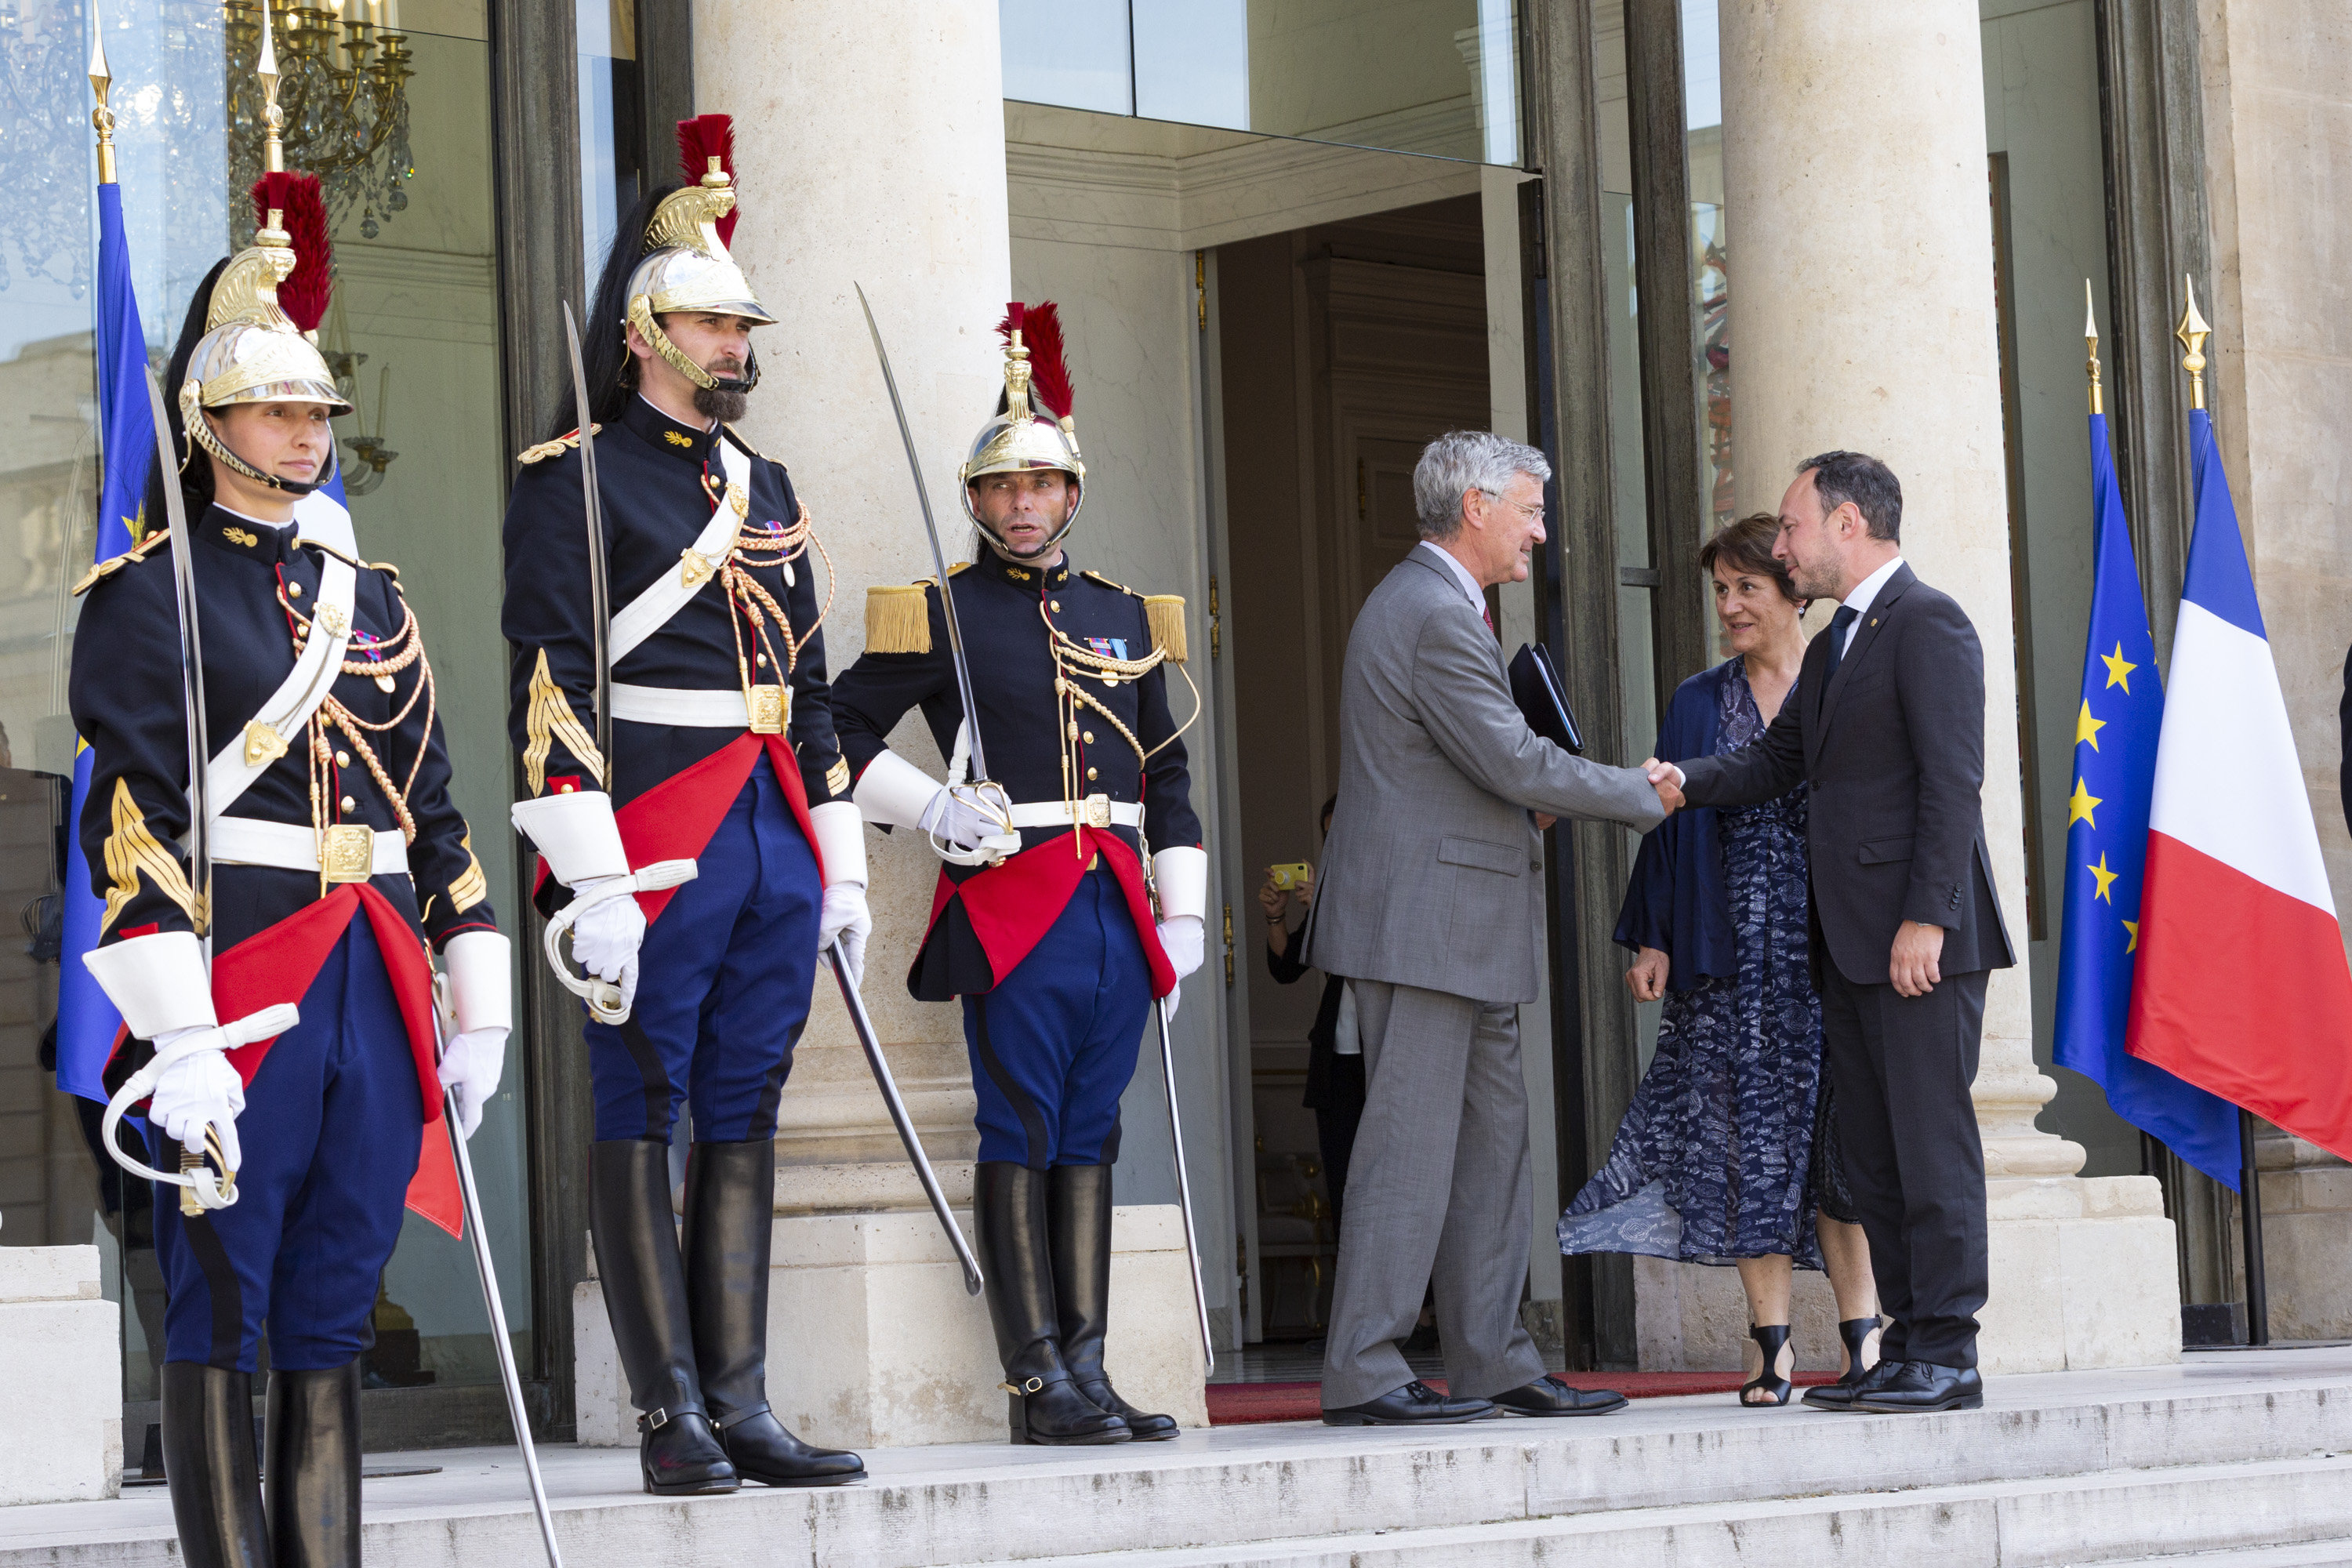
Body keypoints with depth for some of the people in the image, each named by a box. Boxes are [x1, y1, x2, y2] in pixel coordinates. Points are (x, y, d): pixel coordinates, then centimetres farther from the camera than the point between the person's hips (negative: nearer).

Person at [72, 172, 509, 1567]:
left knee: (335, 1319, 8)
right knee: (221, 1317, -1)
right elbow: (128, 821, -10)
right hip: (238, 989, -6)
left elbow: (437, 815, 19)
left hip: (375, 992, 6)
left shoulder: (371, 599, 18)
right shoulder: (151, 595, -1)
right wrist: (178, 1038, -18)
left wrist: (479, 1013, 14)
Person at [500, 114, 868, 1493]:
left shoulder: (767, 487, 19)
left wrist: (841, 865, 17)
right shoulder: (577, 478, -4)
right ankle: (673, 1418, 1)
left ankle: (741, 1406, 12)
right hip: (655, 845, -7)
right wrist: (594, 883, -18)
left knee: (744, 1120, 8)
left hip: (776, 842, 7)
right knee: (642, 1119, -1)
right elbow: (551, 682, -11)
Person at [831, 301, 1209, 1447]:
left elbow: (1167, 776, 19)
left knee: (1088, 1137, 7)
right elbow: (840, 728, 2)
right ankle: (1039, 1384, -4)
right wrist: (935, 809, -11)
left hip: (1118, 909, 5)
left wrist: (1183, 912, 12)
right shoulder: (938, 615, 2)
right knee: (1020, 1138, -5)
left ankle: (1089, 1371, 8)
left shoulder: (1124, 616, 16)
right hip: (1011, 903, -5)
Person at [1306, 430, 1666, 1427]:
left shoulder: (1428, 603, 19)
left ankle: (1492, 1363, 14)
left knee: (1491, 1140, 11)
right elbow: (1515, 763, -17)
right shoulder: (1433, 615, -15)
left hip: (1457, 930, 11)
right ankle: (1361, 1374, -6)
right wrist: (1642, 793, -6)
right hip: (1423, 920, -11)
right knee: (1410, 1144, -9)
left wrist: (1529, 805, 10)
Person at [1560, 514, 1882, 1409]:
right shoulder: (1698, 704, 13)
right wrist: (1654, 939, 1)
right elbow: (1669, 823, 10)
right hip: (1730, 956, 3)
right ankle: (1773, 1343, 1)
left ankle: (1860, 1331, 0)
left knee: (1835, 1132, -5)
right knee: (1745, 1141, -1)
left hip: (1827, 948, -3)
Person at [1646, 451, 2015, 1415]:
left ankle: (1948, 1355, -6)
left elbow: (1952, 780, -15)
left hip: (1919, 937, -10)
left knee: (1931, 1144, -8)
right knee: (1871, 1155, 9)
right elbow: (1777, 762, 21)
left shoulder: (1927, 624, -8)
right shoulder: (1833, 646, 21)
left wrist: (1926, 918, -20)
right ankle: (1907, 1345, 13)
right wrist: (1685, 784, 2)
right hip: (1847, 941, 10)